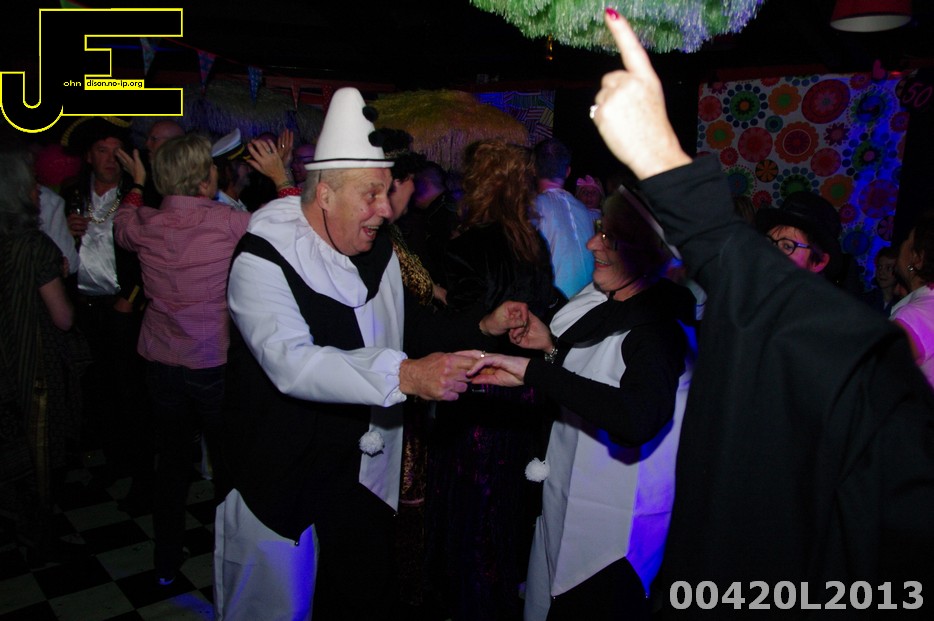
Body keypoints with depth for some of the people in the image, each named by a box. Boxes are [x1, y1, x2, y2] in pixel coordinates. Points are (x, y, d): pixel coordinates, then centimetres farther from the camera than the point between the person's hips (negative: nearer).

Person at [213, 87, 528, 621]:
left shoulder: (379, 248, 5)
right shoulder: (264, 257, -18)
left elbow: (409, 327, 16)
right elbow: (292, 362, -32)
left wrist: (484, 327, 2)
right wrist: (403, 375, -41)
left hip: (367, 471, 6)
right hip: (283, 477, -5)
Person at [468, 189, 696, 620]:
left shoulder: (660, 326, -25)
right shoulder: (608, 305, 2)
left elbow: (639, 419, -43)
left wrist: (532, 371, -39)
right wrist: (554, 345, 0)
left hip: (615, 531, -8)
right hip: (572, 499, 8)